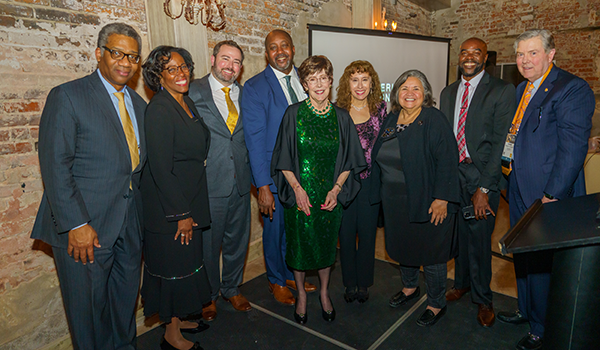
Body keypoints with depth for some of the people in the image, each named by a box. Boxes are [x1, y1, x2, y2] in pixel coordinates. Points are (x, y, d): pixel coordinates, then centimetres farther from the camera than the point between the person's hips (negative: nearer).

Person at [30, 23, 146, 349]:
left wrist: (144, 211, 7)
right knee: (89, 305, 11)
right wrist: (76, 225, -18)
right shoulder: (67, 97, -8)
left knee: (126, 300, 19)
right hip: (85, 227, -5)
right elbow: (55, 166, -14)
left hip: (129, 224, 6)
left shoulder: (138, 103, 11)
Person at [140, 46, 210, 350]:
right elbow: (160, 167, -21)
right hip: (167, 204, -8)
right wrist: (182, 213, -18)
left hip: (189, 199, 8)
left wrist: (190, 209, 15)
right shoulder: (159, 109, -18)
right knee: (174, 264, 5)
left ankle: (178, 319, 39)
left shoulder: (187, 102, 8)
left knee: (187, 262, 19)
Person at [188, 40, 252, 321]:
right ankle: (209, 295, 33)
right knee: (208, 243, 10)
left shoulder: (245, 94, 9)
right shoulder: (193, 92, -5)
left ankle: (232, 288, 39)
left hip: (240, 182, 4)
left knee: (238, 240, 16)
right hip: (208, 182, -4)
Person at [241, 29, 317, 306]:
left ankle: (294, 274, 41)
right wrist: (263, 186, -18)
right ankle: (277, 281, 36)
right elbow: (255, 140, -14)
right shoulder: (255, 87, -10)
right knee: (276, 229, 11)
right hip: (275, 174, -4)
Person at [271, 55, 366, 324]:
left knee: (326, 244, 15)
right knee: (300, 244, 10)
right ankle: (301, 295, 35)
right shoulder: (293, 113, -5)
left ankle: (324, 293, 39)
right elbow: (283, 159, -3)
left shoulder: (341, 117, 0)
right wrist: (297, 188, -14)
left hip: (331, 195, 2)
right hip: (300, 194, -1)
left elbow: (349, 161, 4)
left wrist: (336, 189, -8)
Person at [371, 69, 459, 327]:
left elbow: (447, 161, -17)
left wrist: (442, 199, -21)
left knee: (430, 252, 7)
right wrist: (381, 192, 13)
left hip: (427, 202, -6)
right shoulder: (391, 119, 7)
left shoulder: (434, 120, -13)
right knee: (403, 246, 20)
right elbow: (380, 158, 15)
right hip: (394, 201, 6)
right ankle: (410, 287, 45)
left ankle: (436, 304, 28)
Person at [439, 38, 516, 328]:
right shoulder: (448, 92, 12)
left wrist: (483, 188, -16)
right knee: (459, 234, 14)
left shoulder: (502, 91, -5)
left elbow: (500, 142, -11)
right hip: (452, 174, 4)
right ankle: (462, 282, 38)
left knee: (479, 238, 1)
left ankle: (483, 299, 24)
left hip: (483, 175, -4)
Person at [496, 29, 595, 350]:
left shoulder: (572, 89, -12)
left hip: (548, 195, -8)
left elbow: (573, 148, -19)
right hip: (519, 192, 8)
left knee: (543, 261, 4)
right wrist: (507, 163, 8)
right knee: (522, 255, 19)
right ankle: (526, 310, 40)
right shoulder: (520, 90, 13)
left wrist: (552, 196, -21)